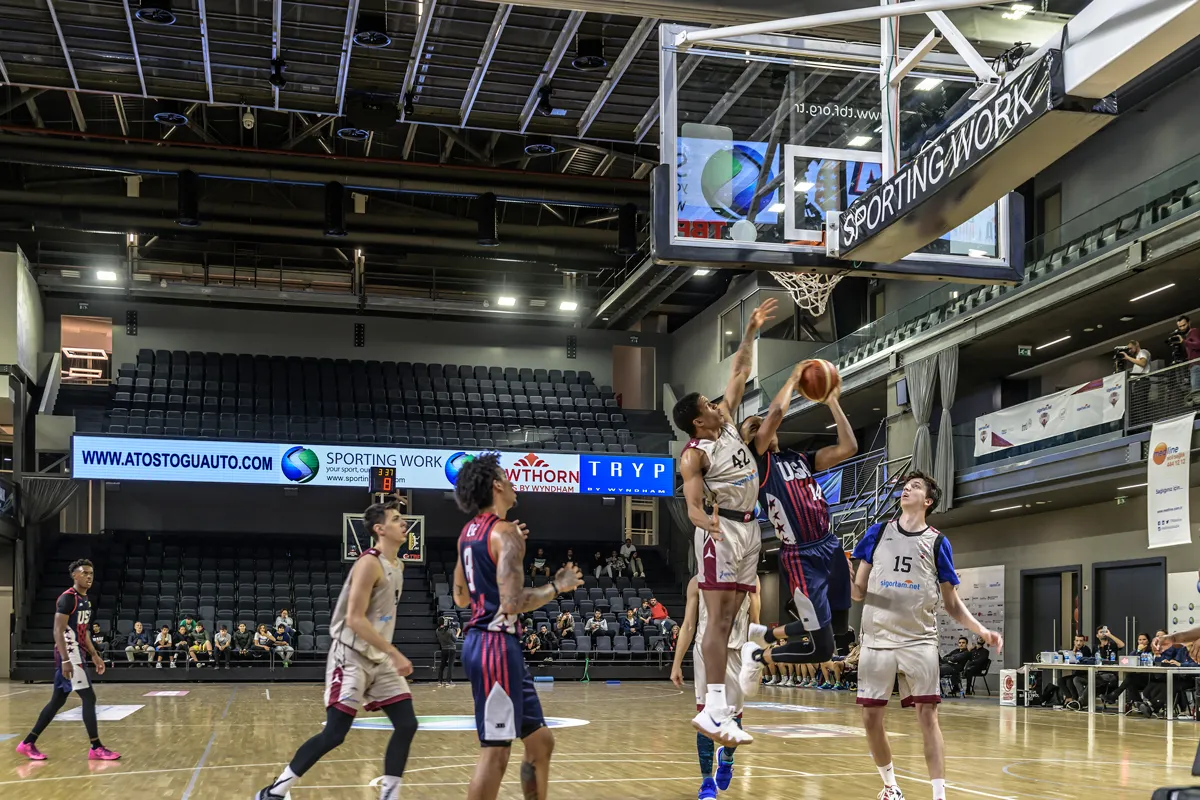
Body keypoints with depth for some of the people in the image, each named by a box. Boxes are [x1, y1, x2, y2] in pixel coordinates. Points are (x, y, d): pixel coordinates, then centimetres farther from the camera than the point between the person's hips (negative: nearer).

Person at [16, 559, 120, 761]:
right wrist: (65, 660, -27)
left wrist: (94, 655, 19)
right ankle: (96, 748, -5)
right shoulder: (67, 598, -15)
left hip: (75, 654, 10)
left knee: (58, 701, 13)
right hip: (68, 655, -10)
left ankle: (28, 743, 19)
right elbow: (58, 631, -21)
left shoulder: (86, 600, 15)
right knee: (89, 697, -10)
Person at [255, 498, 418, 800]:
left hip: (379, 659, 9)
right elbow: (355, 619, -23)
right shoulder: (370, 563, -17)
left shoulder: (397, 564, 11)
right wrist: (396, 655, -24)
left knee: (407, 725, 1)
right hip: (352, 658, -8)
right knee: (334, 734, -9)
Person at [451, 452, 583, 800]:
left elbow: (461, 598, 22)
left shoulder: (470, 531, 14)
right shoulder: (505, 532, -14)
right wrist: (556, 587, -9)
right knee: (495, 752, -6)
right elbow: (512, 603, -24)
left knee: (541, 741, 16)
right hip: (495, 645, -10)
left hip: (484, 640, 10)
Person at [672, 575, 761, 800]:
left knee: (734, 718, 4)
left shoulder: (749, 579, 6)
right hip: (706, 651, 0)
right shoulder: (698, 581, 6)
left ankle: (726, 757, 37)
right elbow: (688, 627, 8)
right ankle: (707, 781, 9)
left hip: (738, 653, 1)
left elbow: (754, 623, 9)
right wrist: (676, 664, 4)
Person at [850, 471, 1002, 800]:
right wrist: (848, 581, -14)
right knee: (871, 717, 3)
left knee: (927, 716, -7)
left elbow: (952, 603, 8)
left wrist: (981, 630, -6)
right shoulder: (877, 533, 7)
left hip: (920, 641, -1)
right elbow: (859, 591, 9)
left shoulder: (938, 542, 5)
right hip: (878, 638, 1)